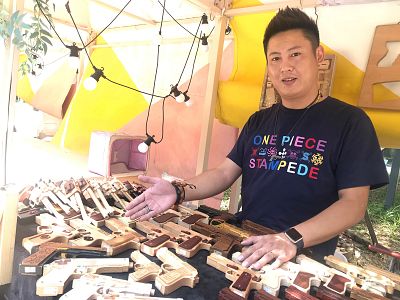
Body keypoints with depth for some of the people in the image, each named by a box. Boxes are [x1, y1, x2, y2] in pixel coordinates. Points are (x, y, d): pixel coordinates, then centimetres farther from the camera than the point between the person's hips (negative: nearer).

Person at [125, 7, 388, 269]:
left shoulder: (349, 121, -4)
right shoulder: (259, 121, 12)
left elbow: (354, 203, -10)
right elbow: (225, 173, 7)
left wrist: (293, 239, -26)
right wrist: (179, 192, -11)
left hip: (304, 260, -3)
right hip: (243, 246, 4)